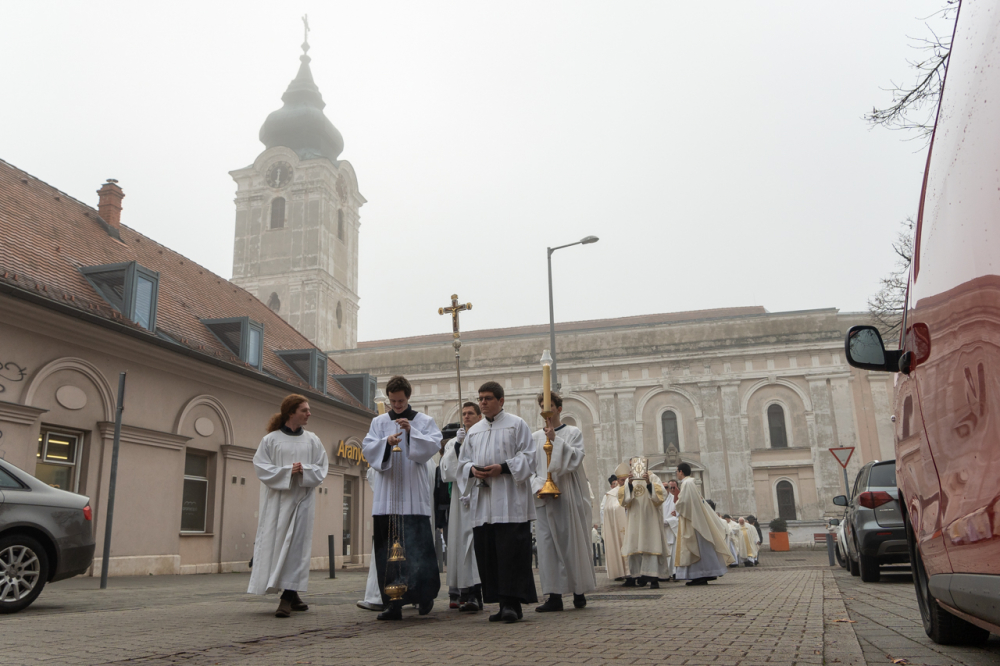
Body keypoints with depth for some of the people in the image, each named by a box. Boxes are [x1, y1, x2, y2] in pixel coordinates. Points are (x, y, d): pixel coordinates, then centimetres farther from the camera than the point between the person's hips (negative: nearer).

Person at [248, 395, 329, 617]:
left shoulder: (312, 440, 9)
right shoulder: (270, 439, 2)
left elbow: (322, 467, 7)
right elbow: (261, 466, -3)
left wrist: (304, 471, -11)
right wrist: (287, 471, -14)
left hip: (302, 498, 1)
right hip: (277, 499, -1)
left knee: (296, 546, -6)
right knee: (275, 543, 0)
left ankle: (288, 597, -5)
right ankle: (292, 594, 12)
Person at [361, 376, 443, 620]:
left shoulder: (424, 421, 9)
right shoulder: (379, 422, 14)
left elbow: (434, 445, -4)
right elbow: (367, 449, 5)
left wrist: (411, 431, -15)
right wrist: (386, 442, -13)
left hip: (414, 495, -2)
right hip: (386, 496, 2)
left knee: (417, 546, -5)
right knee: (387, 549, 1)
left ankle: (424, 594, 12)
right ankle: (393, 603, 7)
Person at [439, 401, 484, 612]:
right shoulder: (453, 444, 15)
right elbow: (446, 472, 3)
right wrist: (457, 445, -5)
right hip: (460, 500, 4)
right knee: (461, 541, 1)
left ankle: (474, 593, -15)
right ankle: (465, 591, 6)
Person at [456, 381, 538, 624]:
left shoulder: (517, 424, 4)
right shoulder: (473, 431, 20)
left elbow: (528, 456, -2)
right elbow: (462, 461, 19)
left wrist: (503, 468, -15)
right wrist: (472, 470, -4)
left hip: (509, 501, -5)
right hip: (482, 501, 5)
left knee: (511, 550, -10)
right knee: (487, 553, 3)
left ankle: (512, 603, -6)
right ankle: (502, 603, 10)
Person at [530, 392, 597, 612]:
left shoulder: (573, 433, 5)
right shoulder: (535, 437, 12)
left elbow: (576, 459, -9)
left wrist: (555, 439, -16)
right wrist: (538, 486, -9)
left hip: (569, 497, -2)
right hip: (545, 499, 2)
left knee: (573, 542, 1)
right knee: (548, 544, -2)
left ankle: (579, 592, 13)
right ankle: (554, 595, 1)